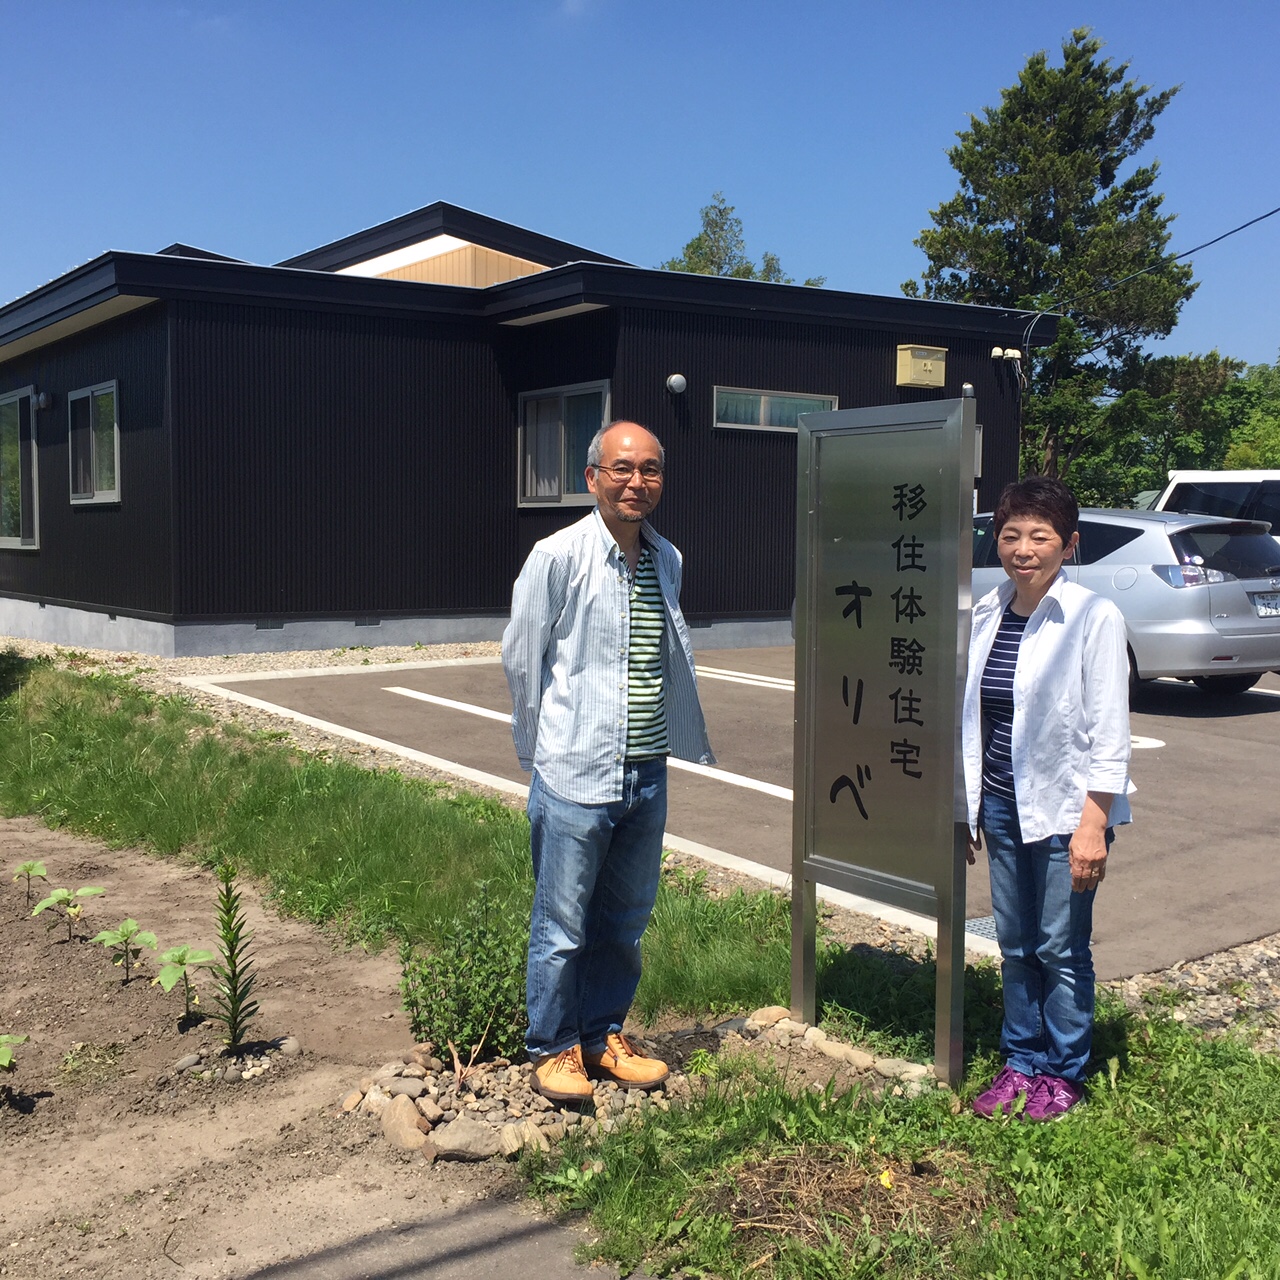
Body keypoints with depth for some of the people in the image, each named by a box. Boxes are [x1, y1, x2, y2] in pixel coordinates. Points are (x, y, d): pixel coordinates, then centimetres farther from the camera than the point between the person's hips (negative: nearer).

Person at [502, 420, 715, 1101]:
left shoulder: (666, 560, 9)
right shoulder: (558, 556, -10)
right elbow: (521, 660, -2)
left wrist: (690, 742, 23)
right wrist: (545, 746, 6)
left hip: (647, 776, 6)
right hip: (575, 777, -6)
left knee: (625, 922, 16)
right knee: (562, 925, 3)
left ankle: (605, 1036, 32)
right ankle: (553, 1048, 20)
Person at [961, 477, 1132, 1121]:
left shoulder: (1094, 618, -11)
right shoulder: (986, 614, 5)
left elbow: (1109, 735, -11)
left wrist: (1093, 824, -15)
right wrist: (966, 809, 12)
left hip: (1064, 808, -5)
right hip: (1002, 806, 5)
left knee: (1062, 948, 4)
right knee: (1015, 944, 14)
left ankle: (1062, 1073, 21)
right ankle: (1020, 1061, 28)